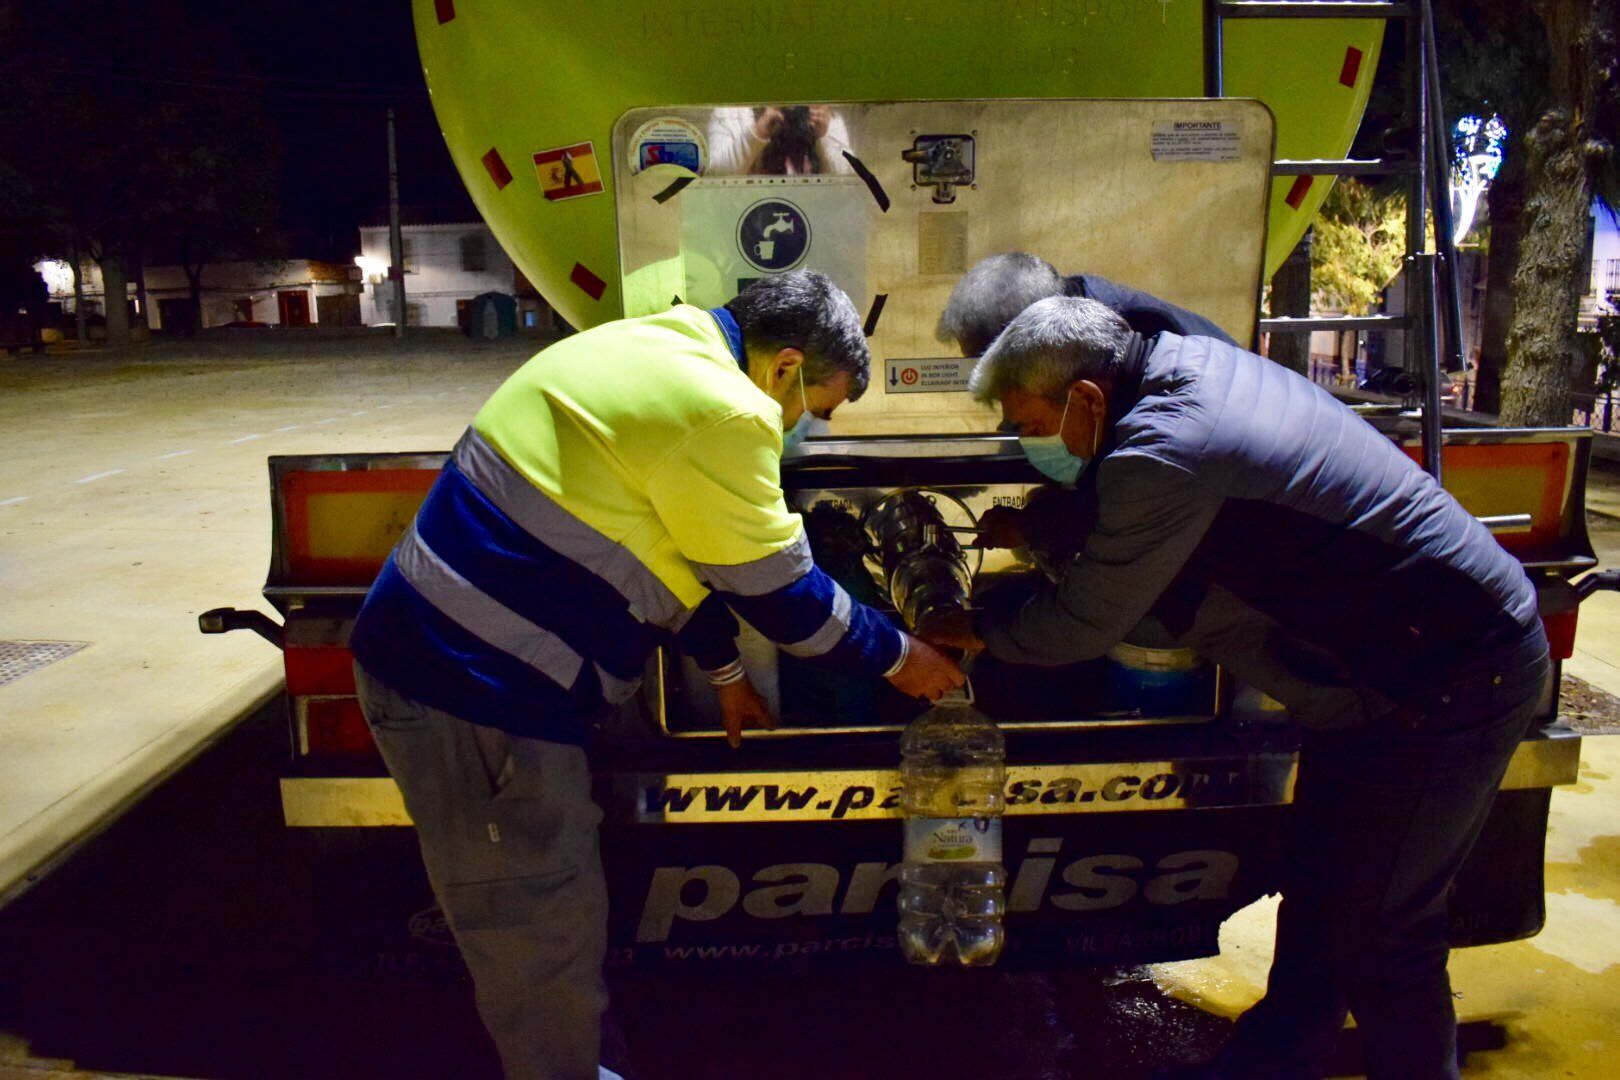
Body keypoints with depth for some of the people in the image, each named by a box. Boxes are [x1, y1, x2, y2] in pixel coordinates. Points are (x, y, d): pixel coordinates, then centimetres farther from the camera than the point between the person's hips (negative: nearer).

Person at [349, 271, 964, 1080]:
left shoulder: (662, 352, 14)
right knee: (545, 943, 6)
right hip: (474, 687, -10)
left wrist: (724, 671, 28)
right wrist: (897, 658, 7)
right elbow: (780, 590, -9)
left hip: (447, 659, 10)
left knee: (540, 923, 22)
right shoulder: (719, 410, -19)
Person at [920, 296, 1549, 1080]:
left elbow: (1082, 625, -16)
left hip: (1448, 683, -10)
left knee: (1374, 931, 2)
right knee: (1316, 891, 19)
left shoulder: (1165, 455, -27)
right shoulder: (1186, 365, 2)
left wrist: (979, 632, 0)